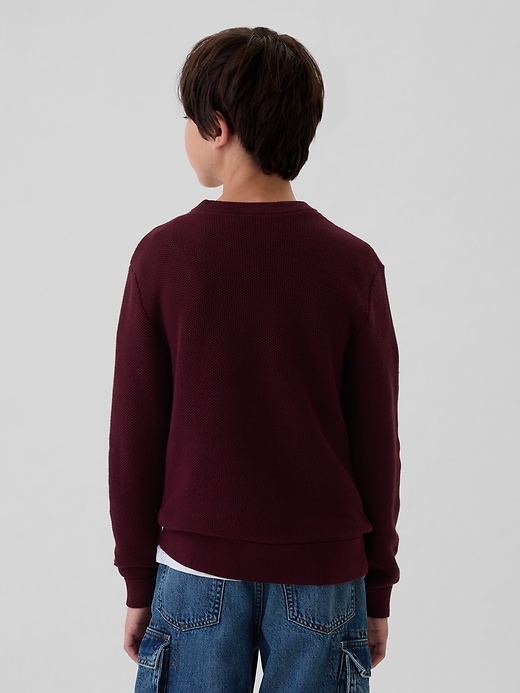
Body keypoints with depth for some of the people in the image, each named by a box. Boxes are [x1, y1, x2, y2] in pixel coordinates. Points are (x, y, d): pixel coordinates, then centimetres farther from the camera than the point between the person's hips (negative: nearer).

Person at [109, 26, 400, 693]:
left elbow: (134, 436, -5)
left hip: (196, 567, 0)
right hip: (322, 570, 1)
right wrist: (378, 589, 7)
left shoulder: (162, 256, -9)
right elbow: (377, 443, -4)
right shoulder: (352, 265, -7)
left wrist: (138, 580, 6)